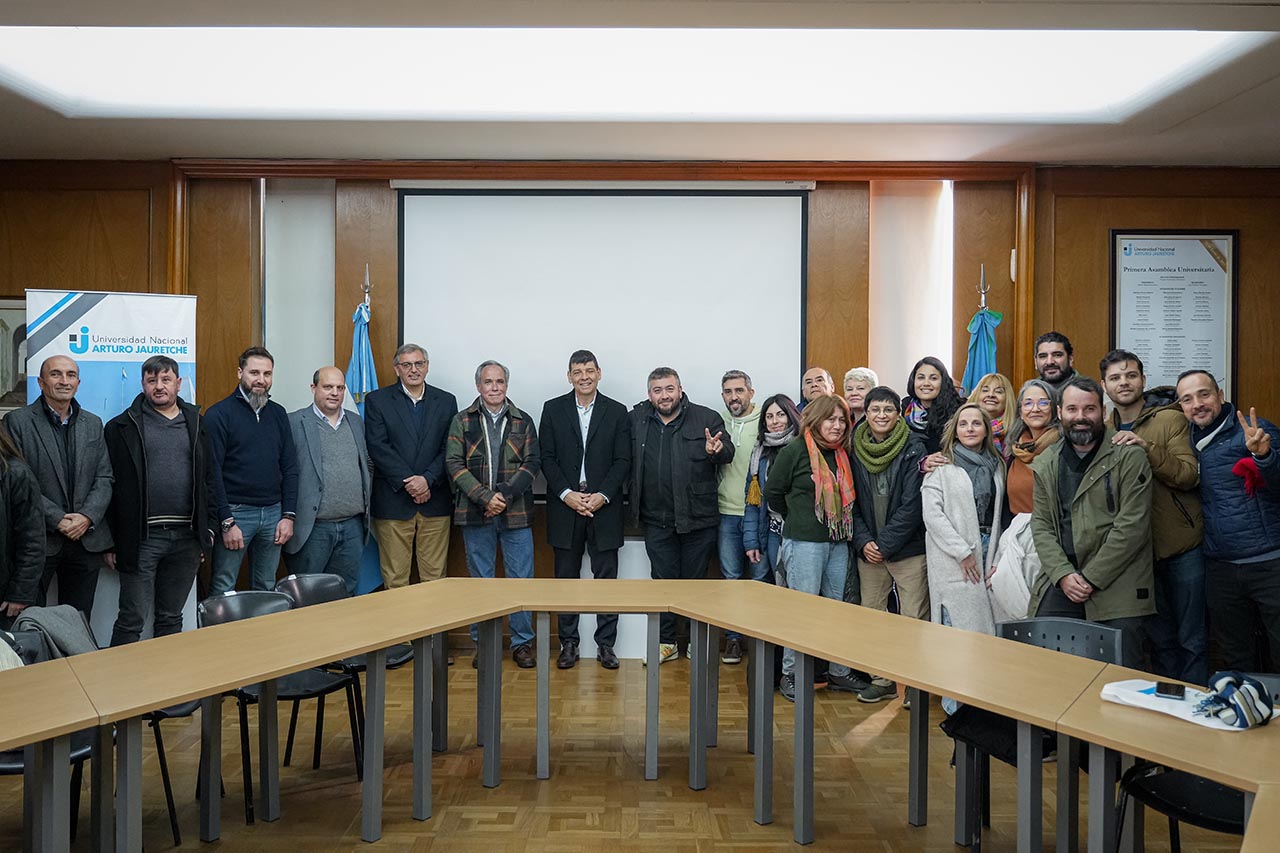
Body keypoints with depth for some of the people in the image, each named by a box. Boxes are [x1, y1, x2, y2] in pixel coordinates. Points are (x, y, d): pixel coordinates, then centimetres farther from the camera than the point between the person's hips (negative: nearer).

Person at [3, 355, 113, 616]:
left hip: (87, 540, 4)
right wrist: (57, 520, -15)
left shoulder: (93, 424, 11)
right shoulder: (17, 421, -2)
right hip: (37, 541, -3)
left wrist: (87, 517, -10)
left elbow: (104, 478, 7)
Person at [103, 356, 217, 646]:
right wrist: (109, 539, -4)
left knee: (171, 618, 13)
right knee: (132, 621, 0)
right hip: (141, 538, -3)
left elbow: (209, 478, 12)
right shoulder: (121, 427, 1)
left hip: (187, 538, 3)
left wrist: (209, 529, 7)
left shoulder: (197, 424, 11)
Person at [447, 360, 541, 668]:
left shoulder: (523, 421, 8)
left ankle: (522, 643, 15)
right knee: (481, 580, 9)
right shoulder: (462, 420, 6)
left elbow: (532, 463, 1)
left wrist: (505, 495, -12)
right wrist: (485, 497, -13)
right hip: (475, 513, 0)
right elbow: (454, 463, -2)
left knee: (521, 579, 3)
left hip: (516, 513, 0)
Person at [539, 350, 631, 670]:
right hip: (565, 506, 1)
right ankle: (568, 643, 18)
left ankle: (605, 644, 14)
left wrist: (602, 495, -11)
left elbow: (623, 461, 1)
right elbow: (546, 458, 1)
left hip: (603, 507, 0)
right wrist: (567, 494, -10)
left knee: (606, 578, 4)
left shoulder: (617, 412, 4)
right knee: (566, 578, 8)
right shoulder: (553, 409, 5)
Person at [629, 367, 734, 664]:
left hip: (698, 518, -2)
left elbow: (728, 452, -7)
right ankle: (666, 642, 25)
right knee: (663, 581, 11)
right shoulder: (636, 419, 5)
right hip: (657, 520, 2)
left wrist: (716, 450, -30)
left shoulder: (706, 418, -3)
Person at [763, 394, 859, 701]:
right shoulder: (794, 452, -9)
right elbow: (773, 493, -1)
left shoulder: (843, 454, 9)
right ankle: (790, 674, 10)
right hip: (805, 542, -6)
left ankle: (838, 672, 25)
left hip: (838, 543, 6)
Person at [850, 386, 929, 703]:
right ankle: (882, 680, 23)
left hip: (909, 549, -4)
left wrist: (885, 543, -13)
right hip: (868, 550, 4)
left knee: (914, 618, 1)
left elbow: (912, 504, -11)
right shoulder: (855, 450, 4)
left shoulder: (914, 448, -7)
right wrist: (863, 541, -7)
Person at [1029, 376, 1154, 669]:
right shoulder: (1046, 464, 11)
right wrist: (1063, 574, -8)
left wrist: (1091, 578, -12)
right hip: (1060, 585, 4)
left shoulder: (1129, 458, -3)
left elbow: (1131, 526, -9)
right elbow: (1041, 525, 7)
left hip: (1116, 589, -3)